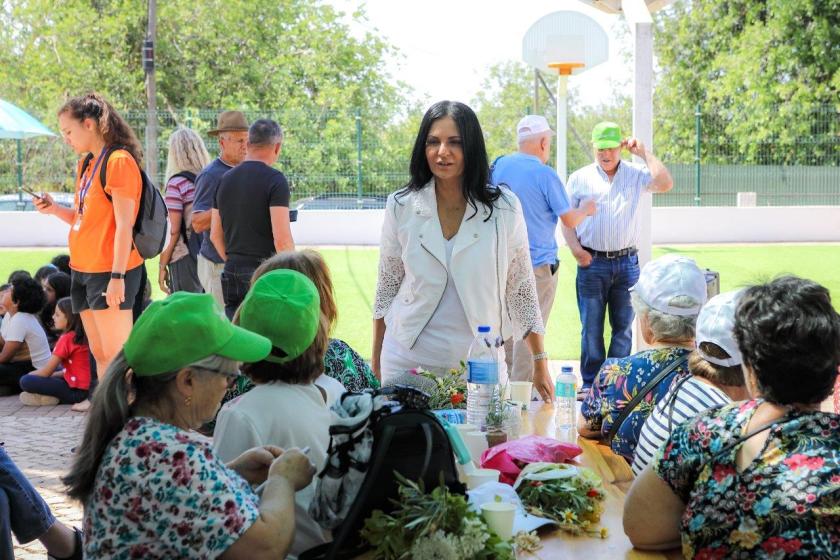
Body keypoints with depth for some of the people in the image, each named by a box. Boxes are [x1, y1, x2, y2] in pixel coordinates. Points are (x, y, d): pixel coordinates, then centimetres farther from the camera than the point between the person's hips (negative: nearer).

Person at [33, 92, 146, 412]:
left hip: (109, 272, -9)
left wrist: (117, 276, -20)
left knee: (116, 354, -6)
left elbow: (124, 224, -17)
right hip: (83, 269, 9)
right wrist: (55, 210, 3)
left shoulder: (119, 161, -13)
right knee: (99, 351, 14)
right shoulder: (87, 164, 15)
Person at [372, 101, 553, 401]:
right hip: (407, 361, 1)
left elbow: (521, 289, 3)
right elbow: (387, 286, 9)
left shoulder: (504, 208, -4)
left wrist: (540, 364, 5)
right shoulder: (401, 206, -1)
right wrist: (376, 359, 13)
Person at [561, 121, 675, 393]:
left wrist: (644, 153, -8)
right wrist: (575, 248, -7)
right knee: (591, 327, 2)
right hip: (592, 262, -1)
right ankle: (590, 382, 10)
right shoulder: (580, 178, 6)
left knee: (624, 326, 6)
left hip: (627, 262, 1)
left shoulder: (636, 174, 6)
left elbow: (665, 184, -11)